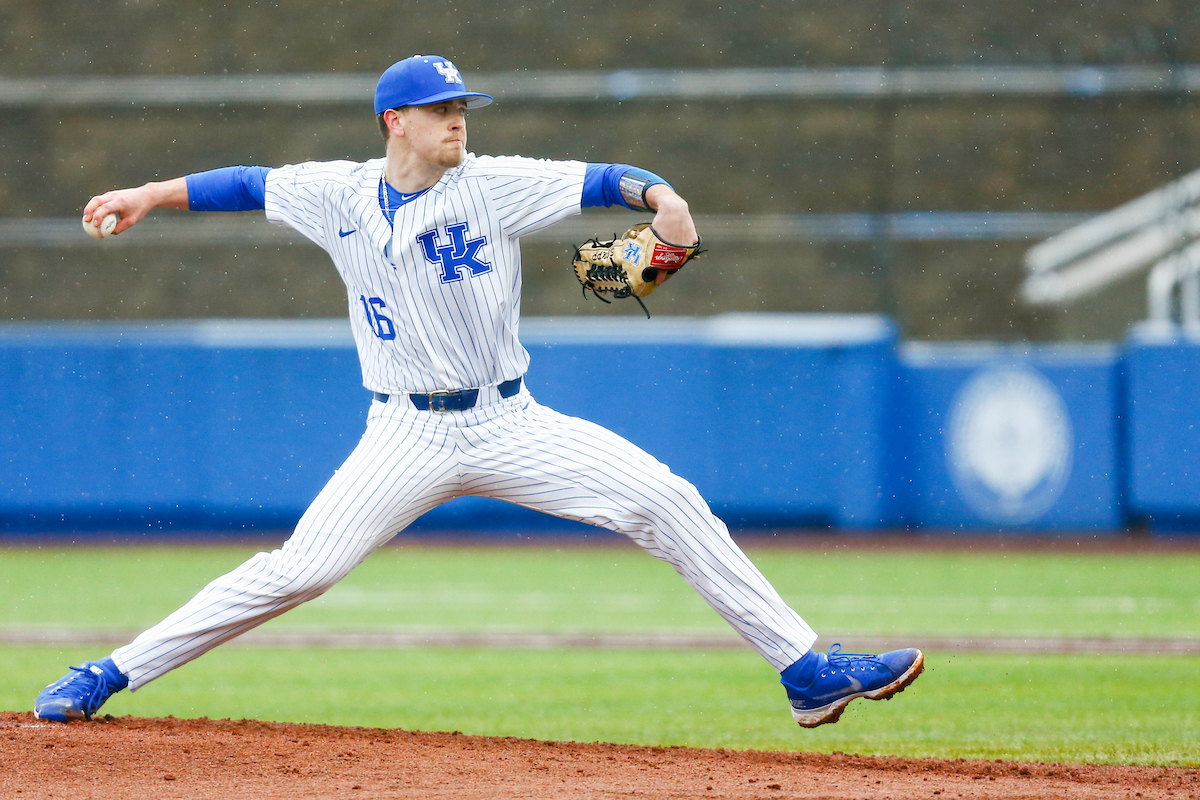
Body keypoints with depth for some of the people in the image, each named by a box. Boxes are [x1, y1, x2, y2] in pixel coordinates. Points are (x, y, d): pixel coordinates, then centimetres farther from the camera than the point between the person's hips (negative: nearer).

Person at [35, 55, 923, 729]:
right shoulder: (340, 195, 1)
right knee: (296, 570, -10)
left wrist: (659, 195, -36)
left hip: (510, 424, 0)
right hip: (407, 440, 0)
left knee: (669, 502, -13)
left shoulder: (496, 185, -5)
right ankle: (108, 677, 1)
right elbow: (250, 183, 16)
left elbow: (595, 180, -16)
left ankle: (804, 670, -9)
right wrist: (151, 195, 15)